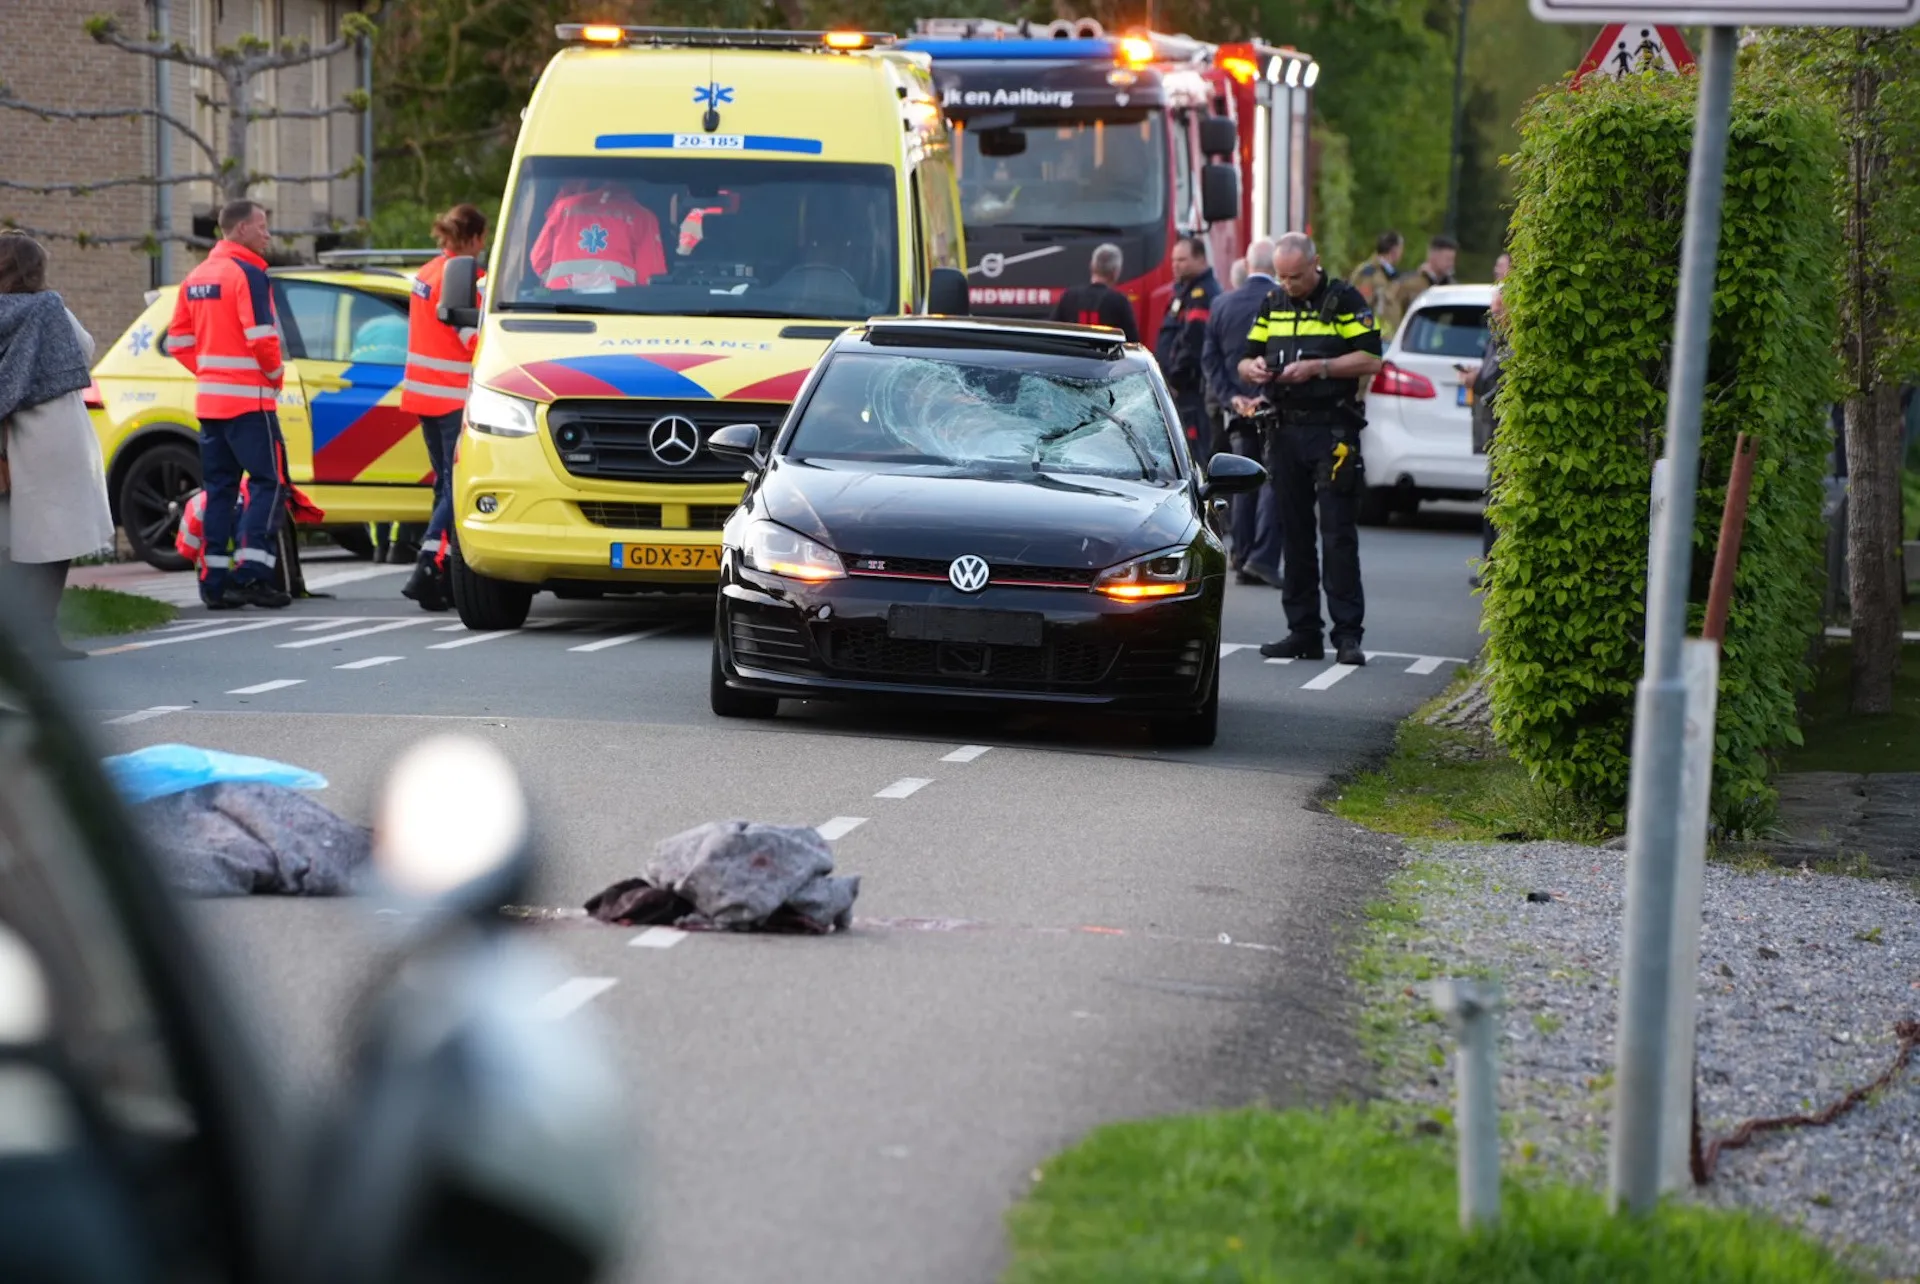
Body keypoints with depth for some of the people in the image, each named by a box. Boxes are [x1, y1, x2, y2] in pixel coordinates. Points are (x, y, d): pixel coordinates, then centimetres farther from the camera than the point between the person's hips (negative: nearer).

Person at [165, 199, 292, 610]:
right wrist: (276, 374, -4)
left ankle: (215, 581, 8)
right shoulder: (247, 273, -12)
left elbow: (178, 342, 13)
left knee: (219, 487, 10)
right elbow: (261, 337, -20)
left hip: (208, 400, 8)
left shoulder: (196, 278, 13)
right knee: (269, 482, -4)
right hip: (248, 398, -8)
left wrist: (208, 371, 13)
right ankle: (252, 572, -13)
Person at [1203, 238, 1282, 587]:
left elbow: (1209, 358, 4)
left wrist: (1230, 397, 0)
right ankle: (1263, 557, -13)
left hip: (1239, 409, 4)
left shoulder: (1222, 305, 5)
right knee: (1273, 481, -2)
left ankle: (1243, 558, 12)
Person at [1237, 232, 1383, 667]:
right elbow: (1245, 359, 17)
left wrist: (1318, 367, -18)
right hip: (1286, 431, 6)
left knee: (1338, 533, -8)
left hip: (1333, 431, -6)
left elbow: (1370, 360, -8)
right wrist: (1252, 367, -7)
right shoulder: (1273, 305, 14)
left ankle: (1347, 634, -8)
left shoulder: (1344, 301, -2)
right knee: (1294, 533, 7)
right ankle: (1303, 631, 12)